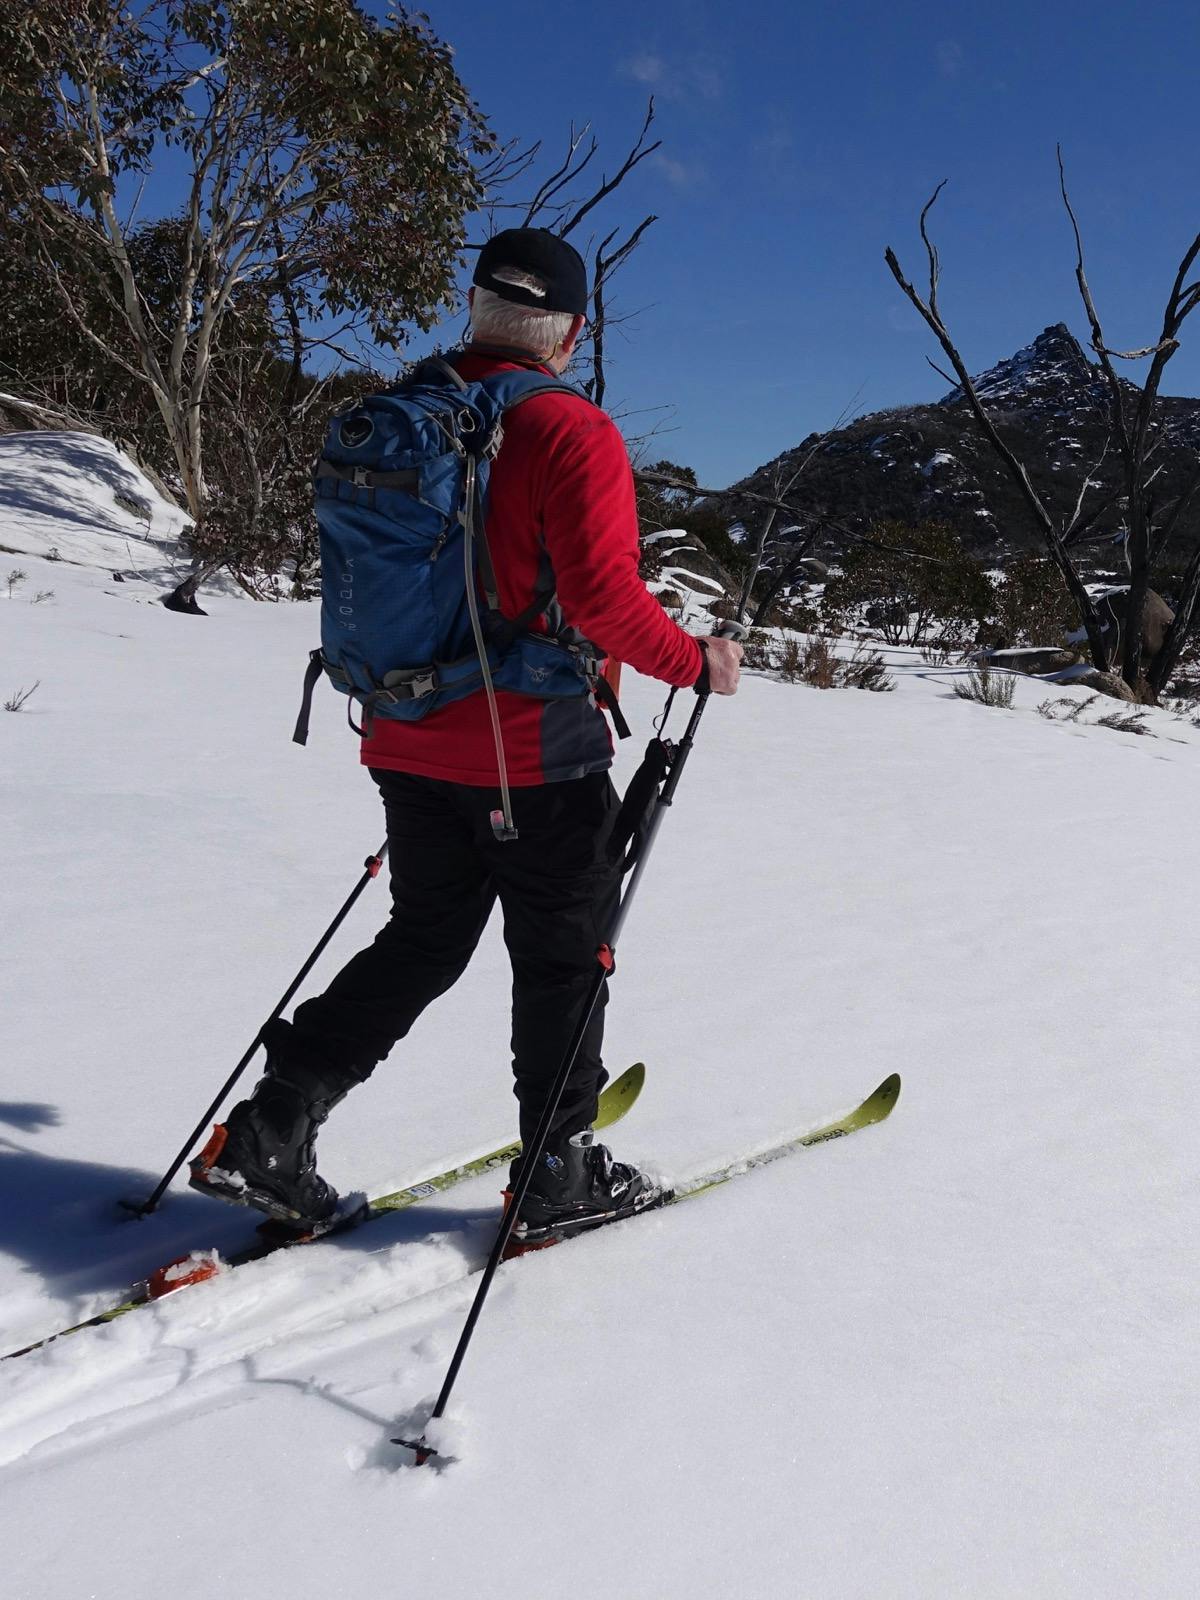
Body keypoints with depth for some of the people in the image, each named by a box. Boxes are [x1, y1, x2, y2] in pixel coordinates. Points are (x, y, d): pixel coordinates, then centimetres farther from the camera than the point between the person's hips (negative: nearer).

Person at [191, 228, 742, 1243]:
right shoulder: (572, 432, -12)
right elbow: (604, 597, -20)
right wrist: (696, 664, -5)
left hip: (407, 746, 7)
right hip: (535, 757, -6)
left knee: (422, 941, 19)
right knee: (563, 960, 11)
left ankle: (269, 1135, 15)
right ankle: (561, 1176, 24)